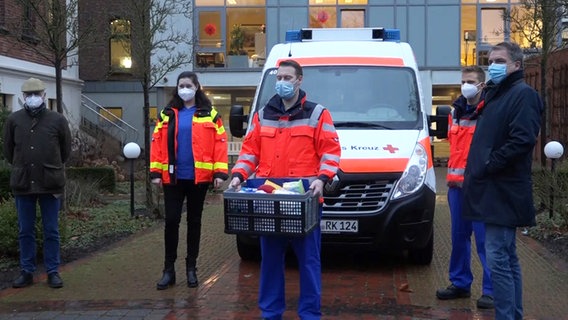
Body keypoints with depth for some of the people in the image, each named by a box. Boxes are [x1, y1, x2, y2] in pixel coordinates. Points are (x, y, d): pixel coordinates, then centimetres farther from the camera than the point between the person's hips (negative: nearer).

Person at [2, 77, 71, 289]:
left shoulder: (58, 120, 0)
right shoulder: (13, 120, 3)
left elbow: (65, 150, 10)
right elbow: (8, 150, 14)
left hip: (50, 184, -1)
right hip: (22, 184, 1)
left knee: (51, 231, 5)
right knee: (25, 231, 8)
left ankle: (53, 272, 13)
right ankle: (27, 272, 17)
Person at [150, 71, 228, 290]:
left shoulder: (209, 114, 3)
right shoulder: (167, 114, 8)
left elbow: (220, 143, -3)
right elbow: (157, 143, 4)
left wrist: (220, 172, -12)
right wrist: (156, 172, -4)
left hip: (199, 178, -1)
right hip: (173, 177, 1)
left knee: (194, 222, 9)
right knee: (171, 221, -1)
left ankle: (191, 268, 18)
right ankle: (169, 269, 8)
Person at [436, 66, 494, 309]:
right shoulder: (456, 112, 16)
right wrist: (453, 174, 15)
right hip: (456, 184, 7)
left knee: (484, 239, -5)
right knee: (459, 236, 14)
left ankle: (491, 290, 1)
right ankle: (460, 283, 25)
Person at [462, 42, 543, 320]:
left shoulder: (523, 94, -10)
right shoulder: (494, 94, 19)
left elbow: (523, 140, -22)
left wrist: (489, 165, -18)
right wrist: (477, 169, 11)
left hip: (503, 192, -10)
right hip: (492, 190, 10)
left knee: (497, 259, -11)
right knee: (507, 258, 14)